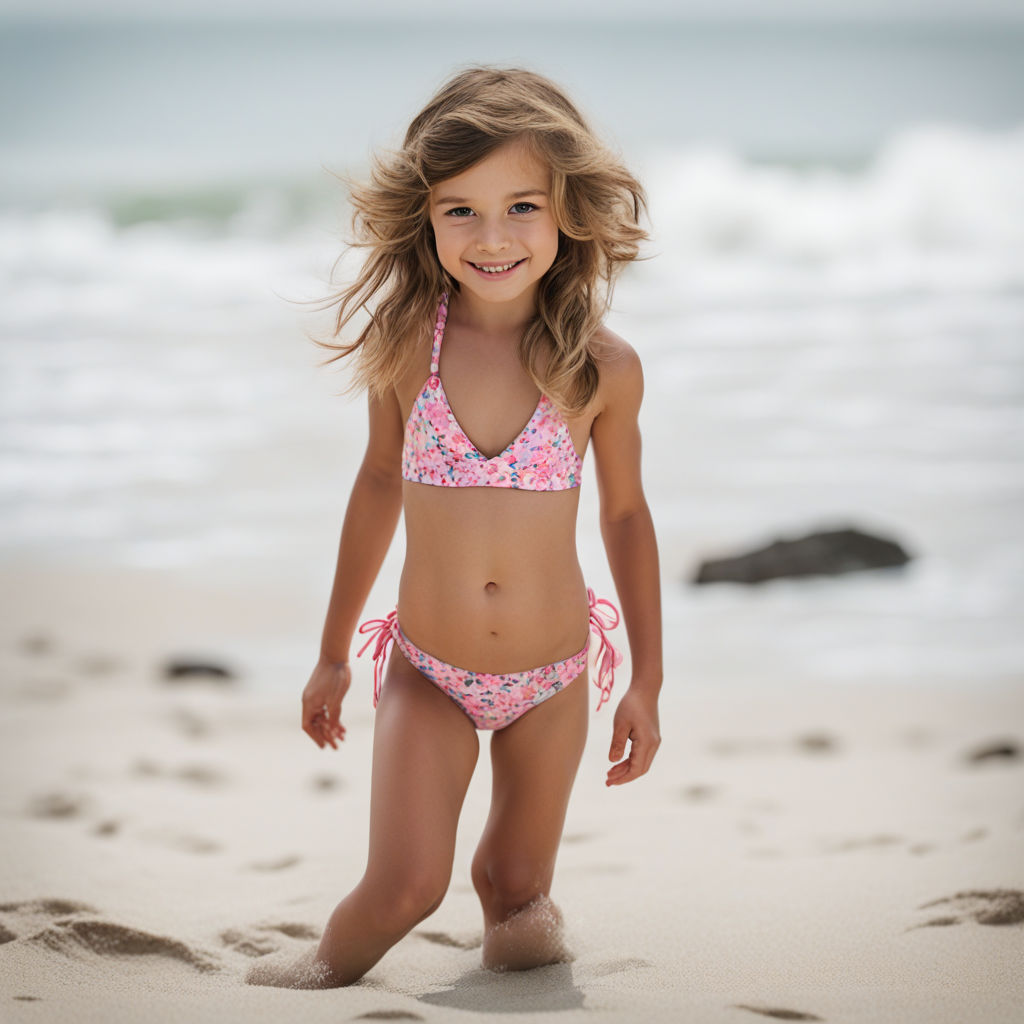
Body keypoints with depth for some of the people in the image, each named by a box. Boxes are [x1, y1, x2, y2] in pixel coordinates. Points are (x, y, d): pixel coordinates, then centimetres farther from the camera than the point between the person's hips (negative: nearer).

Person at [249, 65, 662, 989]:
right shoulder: (405, 345, -8)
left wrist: (647, 683, 7)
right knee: (405, 887, -16)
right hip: (428, 674, -1)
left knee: (516, 892, 12)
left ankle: (516, 919, 45)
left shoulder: (603, 369, -10)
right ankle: (322, 976, 12)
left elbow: (625, 514, 4)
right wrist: (333, 653, 14)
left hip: (552, 678, 1)